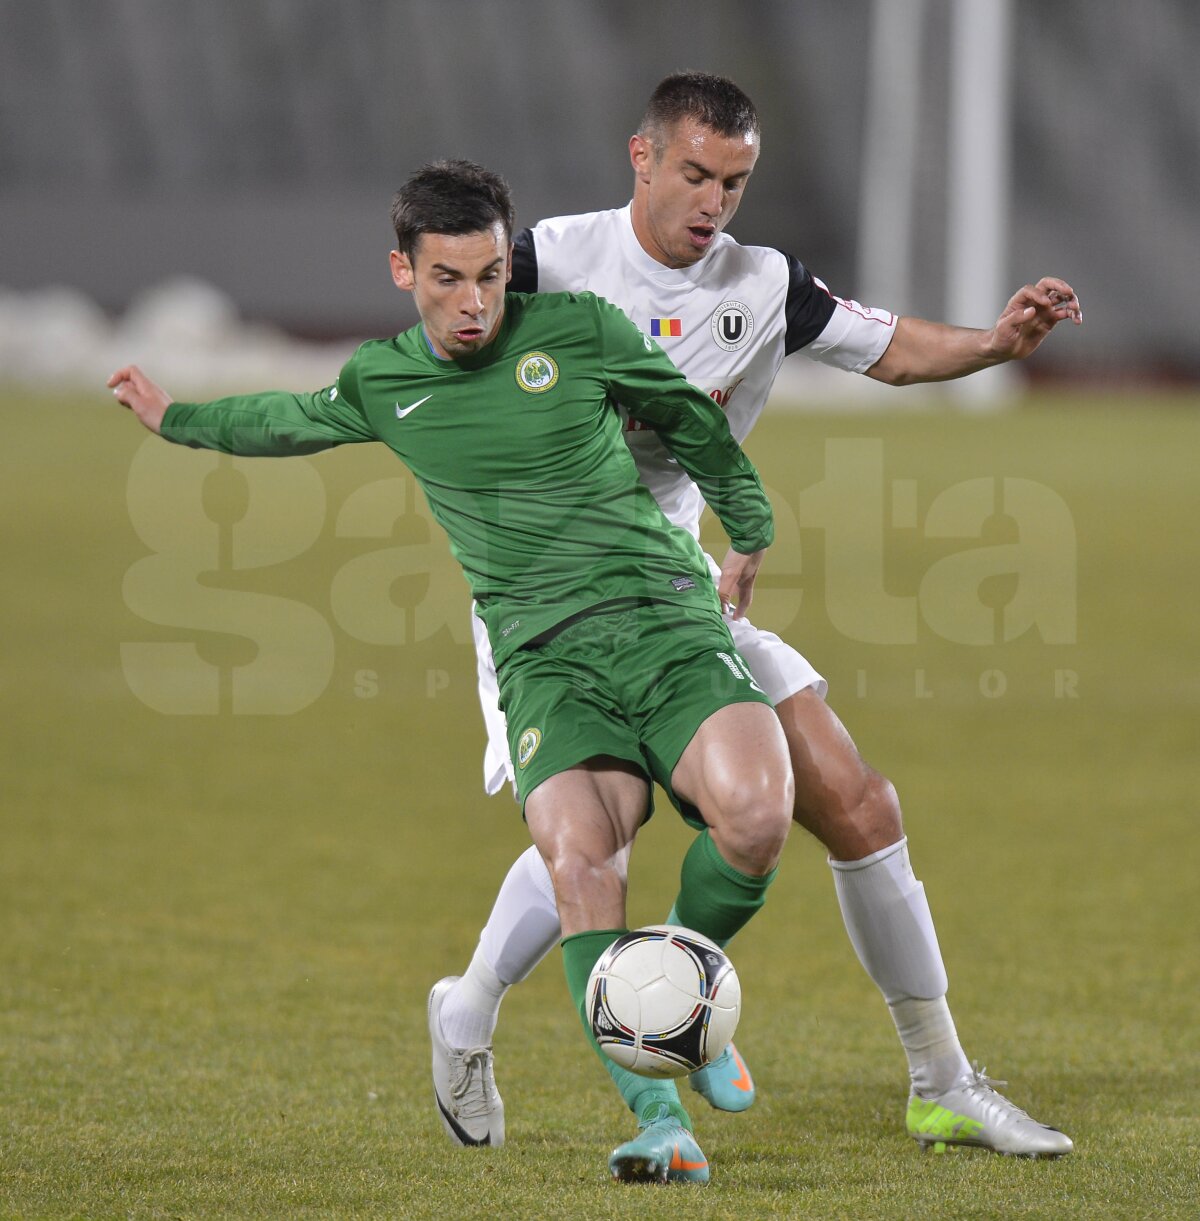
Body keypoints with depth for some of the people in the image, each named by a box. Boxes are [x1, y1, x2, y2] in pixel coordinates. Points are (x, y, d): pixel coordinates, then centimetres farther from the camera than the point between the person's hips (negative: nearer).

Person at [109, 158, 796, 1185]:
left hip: (665, 625, -1)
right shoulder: (382, 383, 9)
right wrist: (178, 420, 45)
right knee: (578, 858, -28)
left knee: (755, 817, -28)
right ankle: (661, 1125, -31)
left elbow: (690, 418, 17)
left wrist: (750, 531, 29)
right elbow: (300, 422, 32)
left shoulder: (580, 330, 0)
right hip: (545, 658, 1)